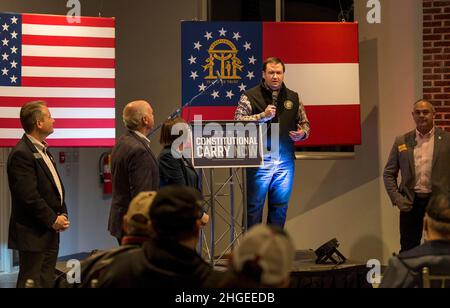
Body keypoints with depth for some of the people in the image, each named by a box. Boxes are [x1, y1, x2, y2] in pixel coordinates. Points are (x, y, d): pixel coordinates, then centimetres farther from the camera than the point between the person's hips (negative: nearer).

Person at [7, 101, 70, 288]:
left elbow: (56, 186, 19)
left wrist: (62, 214, 6)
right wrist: (53, 219, -14)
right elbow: (29, 197, -21)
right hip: (33, 235, -9)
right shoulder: (21, 154, -17)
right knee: (31, 282, -4)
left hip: (50, 232, 9)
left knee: (47, 281, 12)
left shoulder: (43, 150, 14)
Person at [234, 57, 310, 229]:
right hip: (260, 159, -4)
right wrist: (263, 116, -17)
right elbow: (238, 121, -8)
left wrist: (302, 133, -2)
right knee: (254, 205, 0)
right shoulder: (250, 96, 0)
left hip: (285, 161, 4)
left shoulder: (293, 98, 12)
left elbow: (304, 122, 20)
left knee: (280, 205, 10)